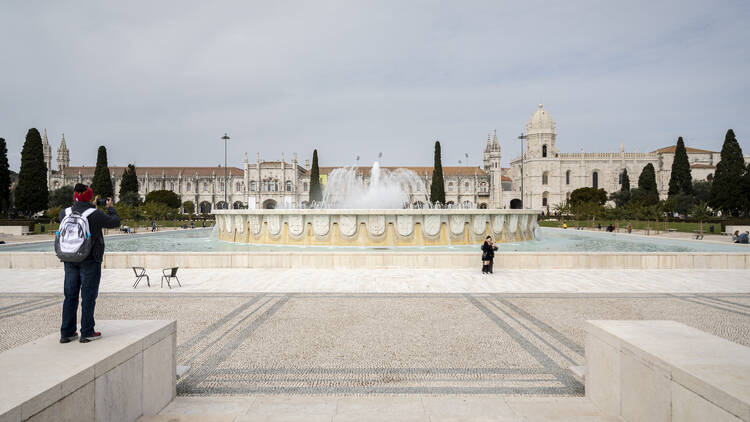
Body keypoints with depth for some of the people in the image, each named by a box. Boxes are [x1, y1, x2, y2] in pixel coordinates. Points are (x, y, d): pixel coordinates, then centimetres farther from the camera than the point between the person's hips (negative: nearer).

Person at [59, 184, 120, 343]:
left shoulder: (64, 213, 1)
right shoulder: (95, 214, -13)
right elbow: (115, 222, -1)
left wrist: (92, 207, 23)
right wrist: (110, 207, 14)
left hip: (70, 260, 5)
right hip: (90, 260, -5)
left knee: (70, 296, 12)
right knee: (88, 296, 2)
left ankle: (66, 333, 16)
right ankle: (87, 333, 6)